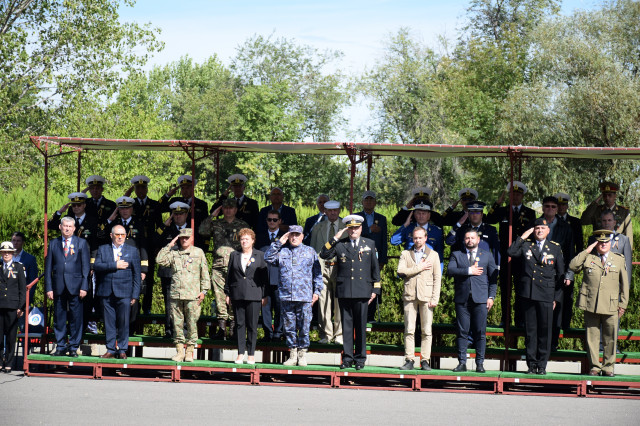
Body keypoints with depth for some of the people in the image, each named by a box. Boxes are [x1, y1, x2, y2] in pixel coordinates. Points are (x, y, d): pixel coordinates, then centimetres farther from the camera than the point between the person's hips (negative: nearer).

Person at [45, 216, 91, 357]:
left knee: (76, 319, -2)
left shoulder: (81, 243, 7)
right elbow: (48, 267, 10)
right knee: (59, 318, 4)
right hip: (58, 286, 2)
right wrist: (48, 288, 1)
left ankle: (73, 347, 5)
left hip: (75, 286, -2)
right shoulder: (53, 244, 11)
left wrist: (84, 287, -6)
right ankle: (60, 347, 12)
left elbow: (86, 266, 3)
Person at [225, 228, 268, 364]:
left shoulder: (260, 256, 7)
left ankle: (251, 354, 5)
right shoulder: (234, 255, 12)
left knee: (252, 325, -1)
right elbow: (229, 275, 13)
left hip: (254, 295, -2)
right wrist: (227, 294, 7)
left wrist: (264, 296, 1)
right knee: (239, 325, 2)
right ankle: (240, 353, 6)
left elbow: (264, 276, 5)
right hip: (237, 295, 2)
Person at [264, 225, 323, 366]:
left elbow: (317, 273, 11)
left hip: (304, 296, -1)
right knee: (289, 327, 4)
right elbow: (268, 258, 2)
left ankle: (302, 355, 6)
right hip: (286, 296, 1)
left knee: (304, 327, -2)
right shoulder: (281, 251, 13)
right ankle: (292, 354, 12)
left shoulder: (310, 252, 11)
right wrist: (279, 243, 1)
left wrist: (317, 291, 3)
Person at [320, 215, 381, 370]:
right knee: (346, 325, 3)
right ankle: (347, 358, 8)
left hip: (362, 291, 0)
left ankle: (360, 358, 8)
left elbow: (375, 268, 12)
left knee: (361, 326, 1)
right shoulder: (340, 244, 9)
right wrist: (335, 239, -9)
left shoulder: (370, 244, 11)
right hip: (344, 291, 0)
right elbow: (324, 255, -2)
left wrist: (375, 289, 7)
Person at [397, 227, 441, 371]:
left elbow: (437, 278, 8)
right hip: (410, 296, 0)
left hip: (426, 296, 0)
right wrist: (419, 268, -5)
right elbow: (400, 272, -1)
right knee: (409, 330, -4)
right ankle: (409, 360, -2)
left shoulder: (433, 255, 14)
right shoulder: (405, 254, 15)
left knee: (426, 330, -3)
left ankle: (425, 360, -1)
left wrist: (435, 299, -2)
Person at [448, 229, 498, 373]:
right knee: (462, 331, 0)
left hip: (480, 298, 0)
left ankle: (480, 363, 2)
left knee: (480, 332, -2)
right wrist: (469, 271, -12)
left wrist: (491, 297, 0)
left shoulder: (487, 255, 14)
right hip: (462, 299, 1)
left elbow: (493, 277, 10)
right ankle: (462, 362, 3)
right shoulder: (456, 255, 14)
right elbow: (450, 270, -4)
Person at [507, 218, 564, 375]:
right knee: (530, 330, 4)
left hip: (547, 295, 0)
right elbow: (510, 252, -8)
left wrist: (557, 297, 3)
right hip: (528, 294, 1)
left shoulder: (555, 248, 9)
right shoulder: (526, 246, 9)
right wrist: (522, 237, -6)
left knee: (545, 330, -1)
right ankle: (532, 364, 10)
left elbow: (560, 274, 9)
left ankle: (542, 365, 6)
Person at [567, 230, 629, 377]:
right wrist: (586, 251, -5)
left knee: (610, 338, 2)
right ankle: (594, 366, 13)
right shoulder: (588, 258, 9)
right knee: (592, 337, 3)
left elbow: (624, 283, 13)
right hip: (590, 305, 0)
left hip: (611, 307, 0)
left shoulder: (619, 260, 11)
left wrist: (623, 304, 8)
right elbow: (572, 266, -6)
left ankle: (608, 367, 13)